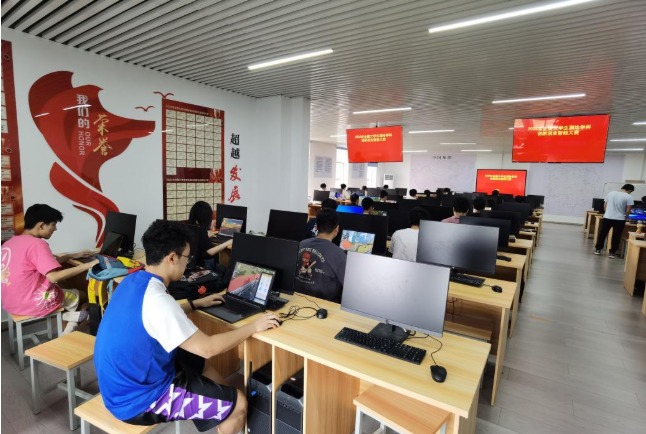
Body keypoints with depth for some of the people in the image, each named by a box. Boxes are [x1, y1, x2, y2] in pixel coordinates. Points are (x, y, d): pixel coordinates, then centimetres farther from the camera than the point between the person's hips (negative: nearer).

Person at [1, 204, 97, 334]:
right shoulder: (36, 243, -21)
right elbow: (54, 276, -28)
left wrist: (72, 256, 16)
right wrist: (87, 265, -24)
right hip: (31, 304, -8)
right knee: (78, 294, 16)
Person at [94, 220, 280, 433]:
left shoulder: (134, 281, -2)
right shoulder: (156, 299, -32)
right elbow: (207, 348, -28)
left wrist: (196, 304, 21)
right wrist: (253, 327, -18)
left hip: (125, 382, 10)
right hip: (139, 400, -9)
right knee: (238, 403, -4)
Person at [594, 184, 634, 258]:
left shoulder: (610, 193, 4)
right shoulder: (628, 197, -8)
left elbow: (604, 206, 10)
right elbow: (628, 211, -9)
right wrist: (624, 215, 10)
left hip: (607, 217, 3)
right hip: (619, 219, -3)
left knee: (602, 234, 12)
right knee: (616, 236, 7)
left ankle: (597, 249, 18)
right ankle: (612, 253, 12)